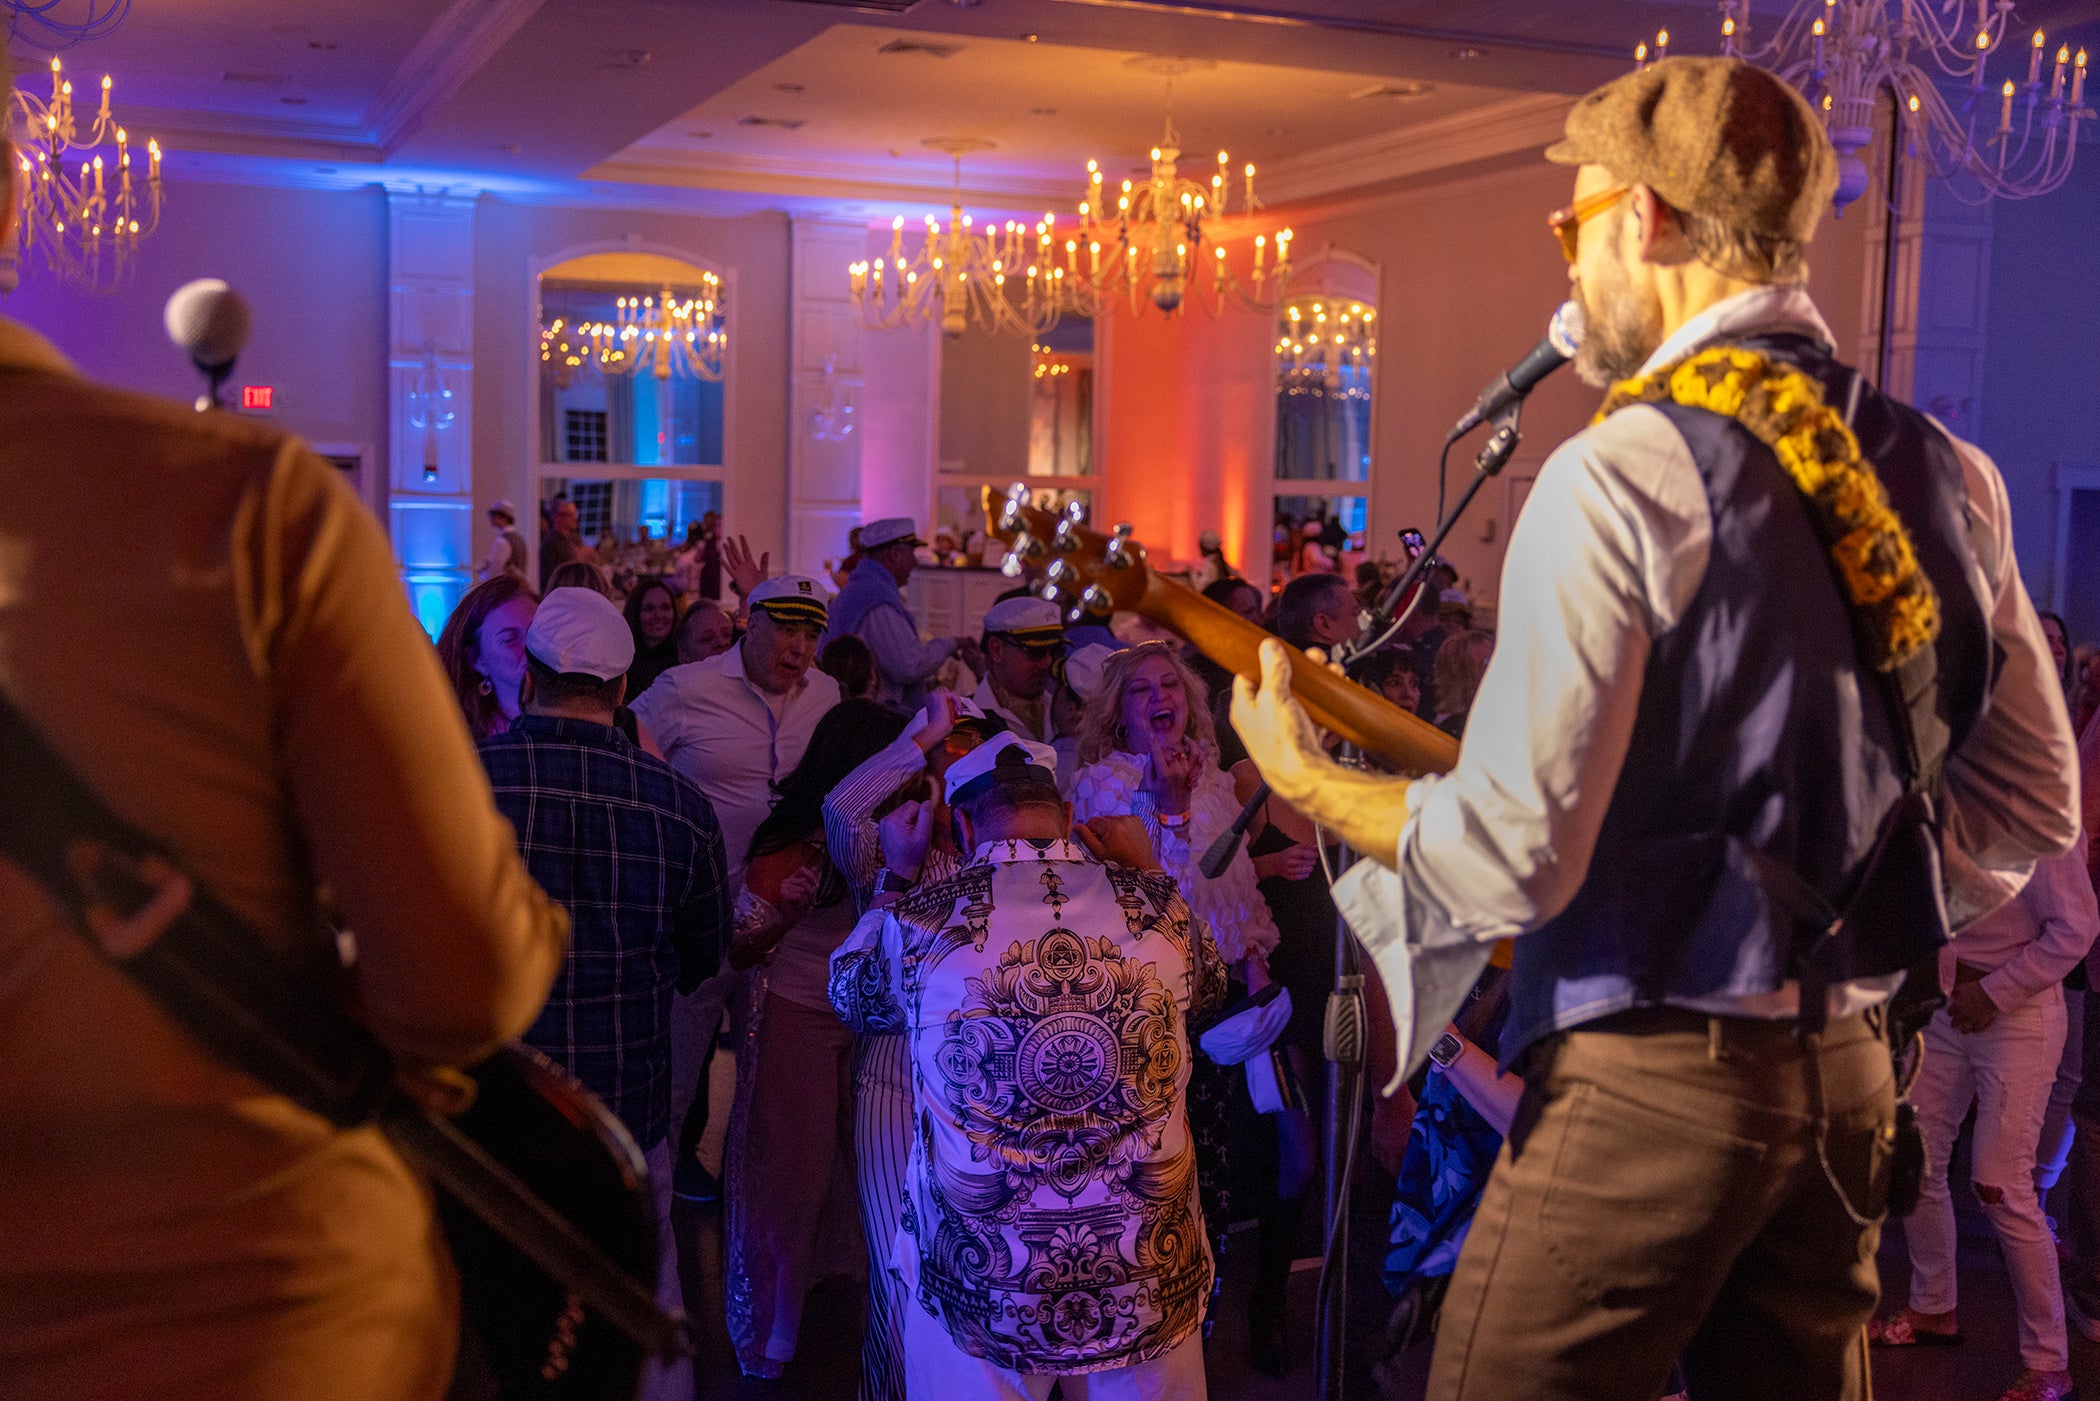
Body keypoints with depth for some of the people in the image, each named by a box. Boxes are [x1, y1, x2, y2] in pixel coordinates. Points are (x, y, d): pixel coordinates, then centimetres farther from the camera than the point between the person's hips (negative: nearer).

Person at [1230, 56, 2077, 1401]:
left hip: (1649, 1082, -7)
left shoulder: (1625, 472, -16)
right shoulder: (1947, 471, 6)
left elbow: (1510, 857, -19)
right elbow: (2034, 807, 12)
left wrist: (1304, 778, -3)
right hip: (1849, 1081, 7)